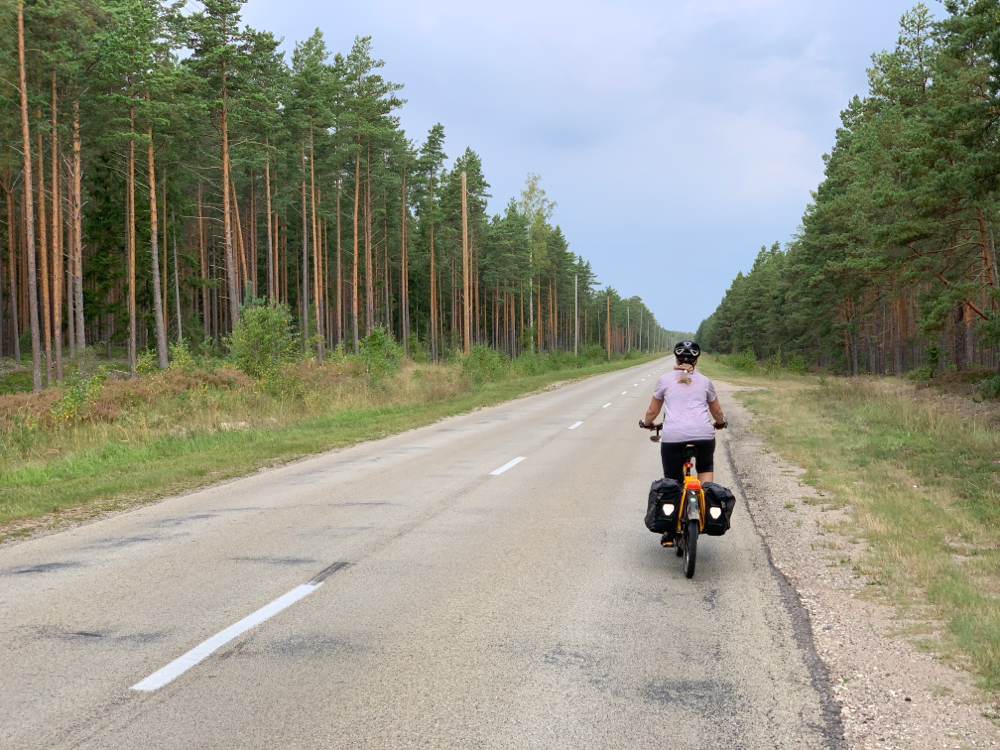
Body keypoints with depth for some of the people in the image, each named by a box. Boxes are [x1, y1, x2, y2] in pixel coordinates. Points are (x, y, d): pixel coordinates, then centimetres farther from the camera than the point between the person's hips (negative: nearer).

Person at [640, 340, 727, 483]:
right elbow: (717, 412, 27)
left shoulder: (665, 379, 13)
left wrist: (646, 423, 39)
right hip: (703, 433, 1)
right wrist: (720, 423, 48)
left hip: (672, 435, -1)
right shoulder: (704, 381, 17)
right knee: (705, 467, 30)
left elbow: (652, 411, 18)